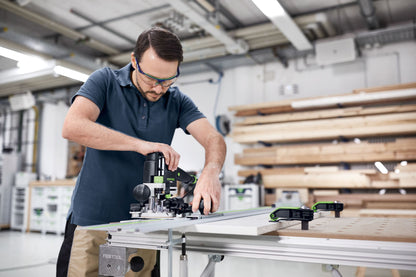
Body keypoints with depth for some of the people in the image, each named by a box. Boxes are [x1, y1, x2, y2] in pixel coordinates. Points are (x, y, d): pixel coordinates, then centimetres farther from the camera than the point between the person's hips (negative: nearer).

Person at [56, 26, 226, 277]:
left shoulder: (177, 101, 4)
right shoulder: (105, 81, -4)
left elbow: (214, 139, -7)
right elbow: (73, 127, -20)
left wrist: (211, 173, -30)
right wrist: (140, 144, -26)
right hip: (92, 221, -2)